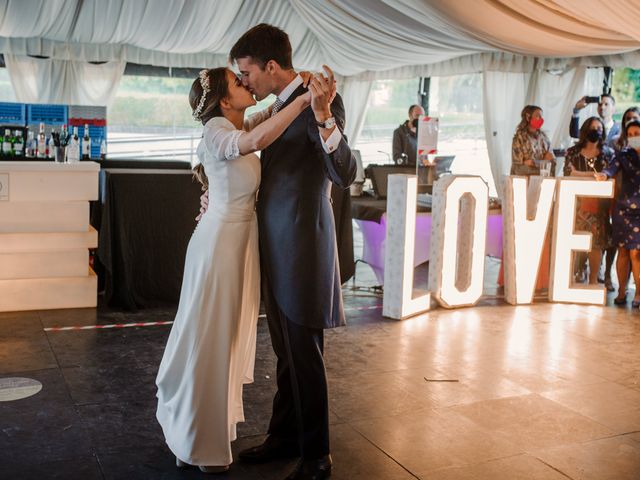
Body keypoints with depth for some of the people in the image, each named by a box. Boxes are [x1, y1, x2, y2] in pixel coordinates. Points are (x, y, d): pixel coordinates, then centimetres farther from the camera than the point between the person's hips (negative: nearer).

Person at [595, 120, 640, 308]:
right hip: (625, 209, 1)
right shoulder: (624, 155, 7)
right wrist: (604, 174, -32)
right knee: (623, 251, 2)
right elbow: (613, 167, -10)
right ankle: (622, 290, 13)